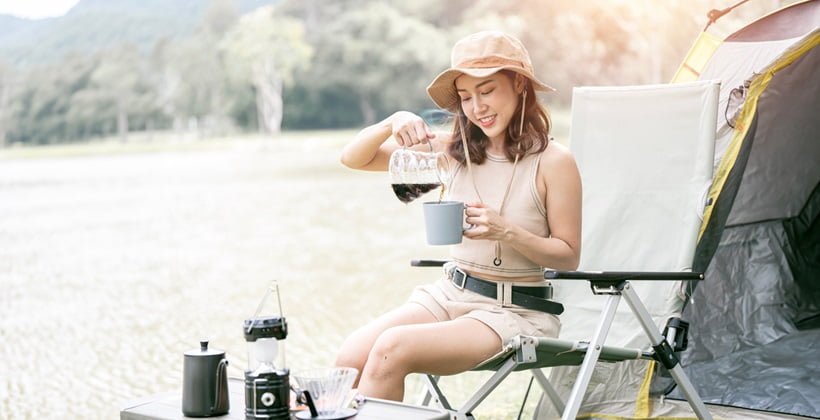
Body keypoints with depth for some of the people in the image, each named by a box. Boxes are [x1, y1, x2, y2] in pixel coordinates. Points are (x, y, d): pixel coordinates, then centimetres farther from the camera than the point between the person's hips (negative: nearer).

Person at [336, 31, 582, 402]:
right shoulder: (453, 149, 3)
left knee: (391, 349, -28)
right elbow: (353, 159, 4)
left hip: (514, 311, -5)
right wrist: (392, 123, -16)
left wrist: (507, 232, -21)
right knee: (352, 357, -21)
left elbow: (569, 256, -5)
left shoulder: (553, 162, -9)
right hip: (448, 294, 5)